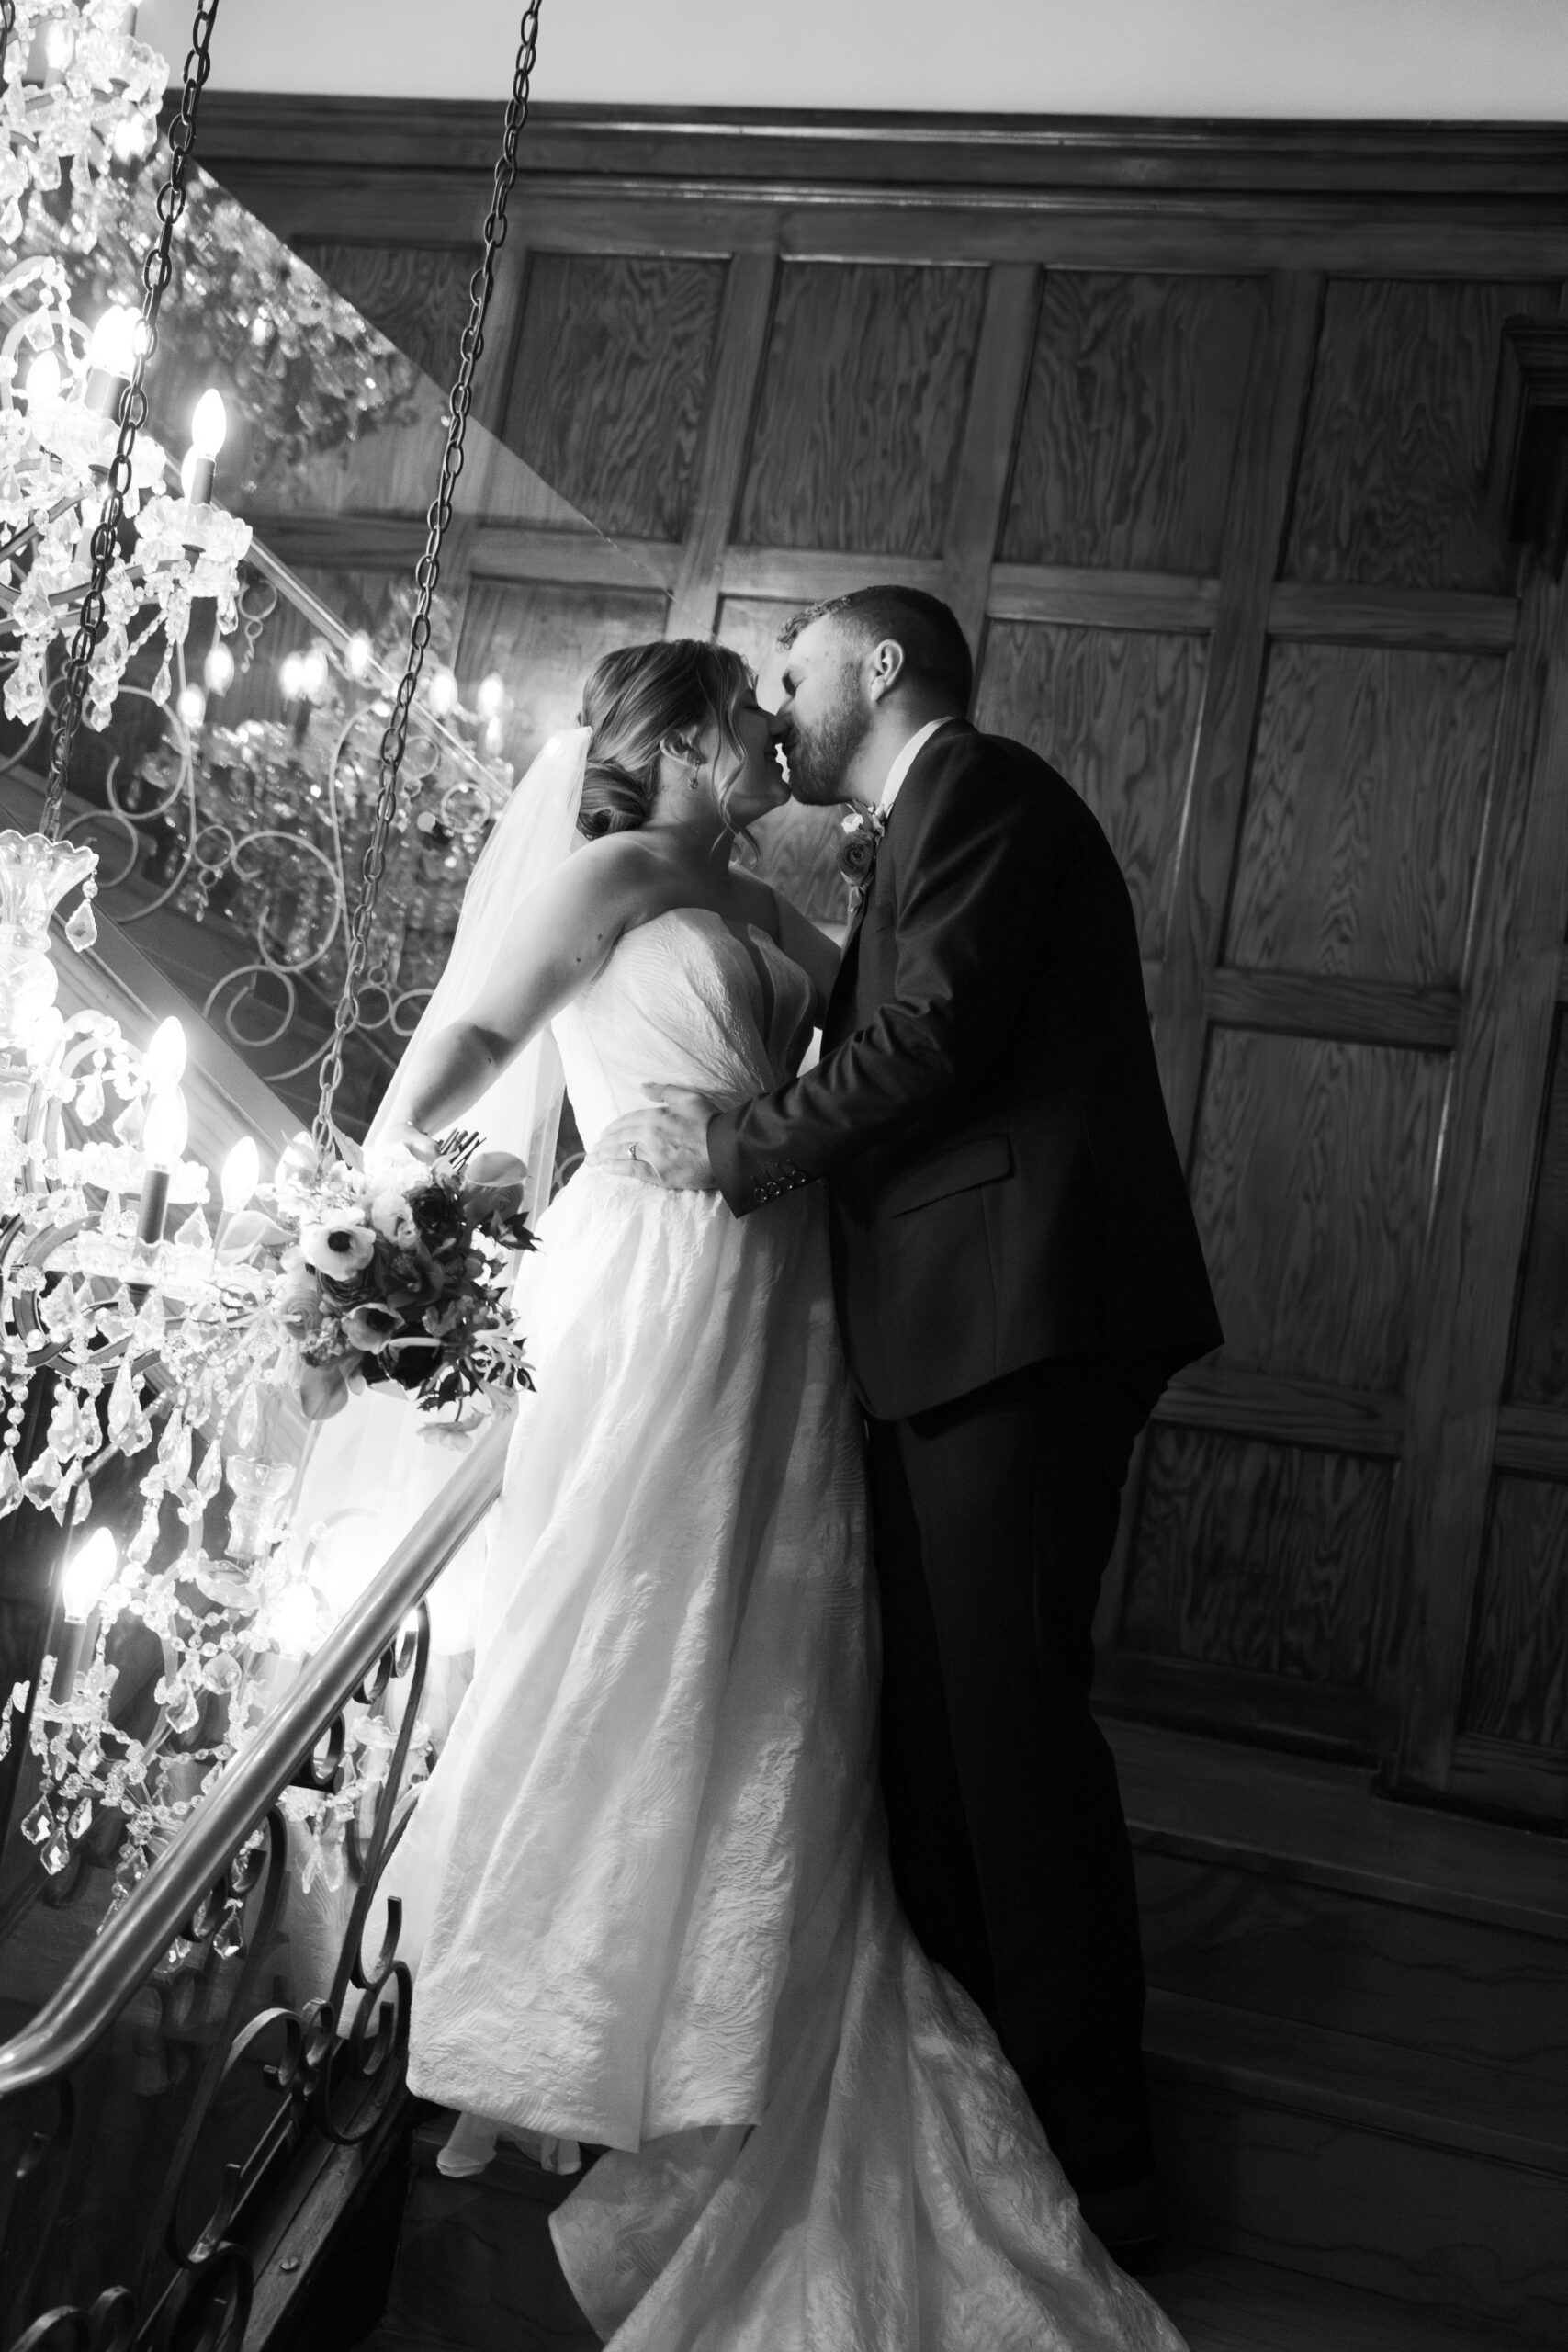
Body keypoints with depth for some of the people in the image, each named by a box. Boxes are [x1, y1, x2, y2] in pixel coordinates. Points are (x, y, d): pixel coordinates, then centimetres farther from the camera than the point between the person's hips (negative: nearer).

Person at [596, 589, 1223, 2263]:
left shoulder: (978, 788, -4)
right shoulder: (917, 836, 24)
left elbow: (938, 1036, -15)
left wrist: (736, 1148, -9)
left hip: (1020, 1312, -10)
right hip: (953, 1328, 10)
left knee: (1010, 1714, -5)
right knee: (934, 1705, 14)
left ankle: (1090, 2153, 7)